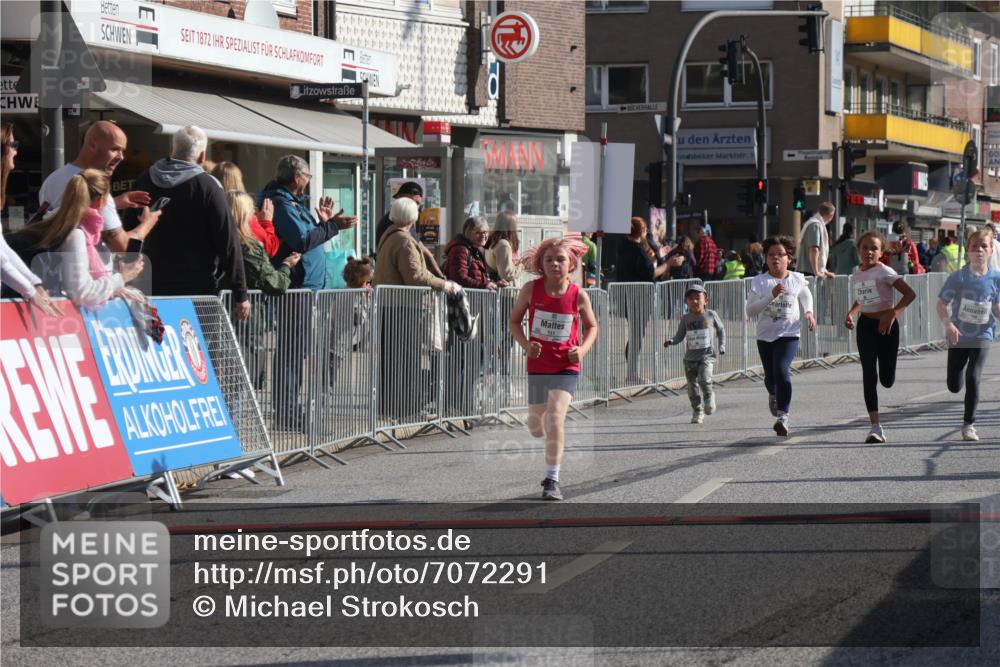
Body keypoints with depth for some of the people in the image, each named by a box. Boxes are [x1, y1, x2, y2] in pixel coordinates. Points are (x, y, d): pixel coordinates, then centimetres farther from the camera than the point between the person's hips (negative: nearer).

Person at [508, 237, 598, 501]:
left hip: (566, 367, -3)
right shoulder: (531, 290, -7)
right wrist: (525, 344, -12)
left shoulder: (579, 295, -8)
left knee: (555, 417, -22)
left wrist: (583, 348, -10)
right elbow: (514, 320, 6)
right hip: (537, 366, 3)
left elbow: (591, 326, 9)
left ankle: (552, 480, -14)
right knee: (537, 429, 11)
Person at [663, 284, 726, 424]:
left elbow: (721, 330, 14)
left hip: (707, 355, -3)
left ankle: (709, 396, 5)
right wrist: (671, 341, -15)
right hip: (690, 357, 3)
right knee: (692, 386, 5)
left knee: (704, 378, -25)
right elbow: (680, 336, 6)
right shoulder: (685, 319, 3)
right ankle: (698, 411, 22)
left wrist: (721, 346, 5)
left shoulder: (711, 315, 1)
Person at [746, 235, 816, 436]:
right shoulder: (759, 281, -5)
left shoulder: (797, 279, 2)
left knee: (782, 370, -22)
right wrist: (772, 295, -24)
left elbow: (806, 295, 25)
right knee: (770, 377, 14)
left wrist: (809, 313, 8)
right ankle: (773, 395, 52)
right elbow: (750, 310, -15)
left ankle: (783, 416, -22)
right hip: (765, 335, 1)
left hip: (788, 334, -1)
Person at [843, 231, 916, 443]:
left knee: (887, 380, 2)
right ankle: (876, 427, -8)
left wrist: (892, 313, -26)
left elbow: (910, 293, -16)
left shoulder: (884, 272, -10)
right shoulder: (856, 276, 8)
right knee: (869, 376, -7)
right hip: (865, 326, 4)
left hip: (885, 325, -4)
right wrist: (851, 314, 7)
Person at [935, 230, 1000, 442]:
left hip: (982, 335, 0)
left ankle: (969, 424, 0)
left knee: (973, 378, -16)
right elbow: (941, 304, -8)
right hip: (958, 335, 0)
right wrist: (948, 324, -25)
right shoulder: (959, 277, -10)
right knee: (954, 386, 7)